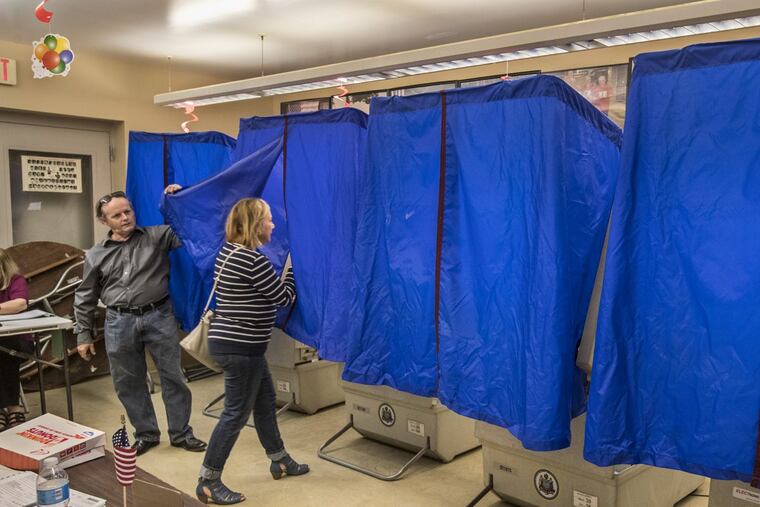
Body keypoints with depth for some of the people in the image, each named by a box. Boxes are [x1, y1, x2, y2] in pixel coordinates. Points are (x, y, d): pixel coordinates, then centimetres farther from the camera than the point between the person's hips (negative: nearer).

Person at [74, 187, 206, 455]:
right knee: (128, 383, 10)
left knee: (173, 377, 4)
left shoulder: (158, 236, 2)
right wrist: (83, 335, 8)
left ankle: (181, 433, 19)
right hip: (119, 322, 2)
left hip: (159, 316, -1)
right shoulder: (96, 255, 6)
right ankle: (146, 434, 27)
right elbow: (85, 298, 11)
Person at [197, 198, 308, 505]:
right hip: (239, 348, -10)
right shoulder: (253, 260, -22)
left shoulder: (229, 252, 9)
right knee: (236, 413, 1)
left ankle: (280, 462, 36)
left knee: (265, 401, 20)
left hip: (234, 343, 10)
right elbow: (284, 298, -12)